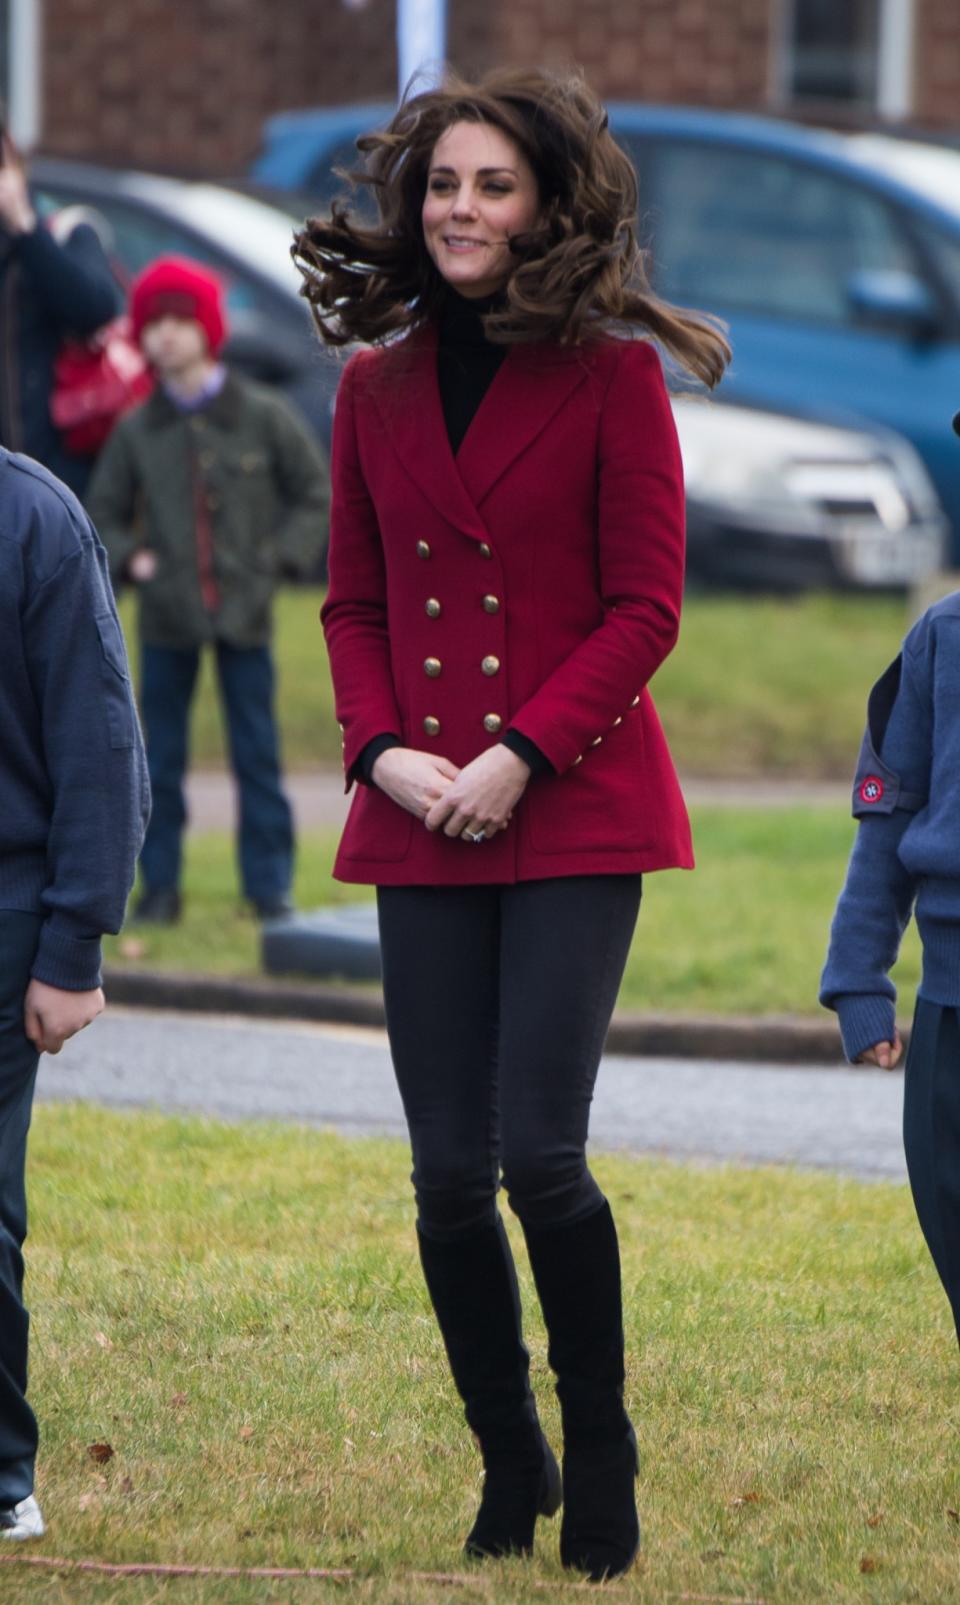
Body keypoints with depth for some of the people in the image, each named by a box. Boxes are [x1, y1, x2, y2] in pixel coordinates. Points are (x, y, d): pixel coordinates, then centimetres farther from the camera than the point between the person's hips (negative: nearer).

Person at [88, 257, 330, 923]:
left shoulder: (262, 416, 0)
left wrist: (278, 558, -3)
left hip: (244, 615, -2)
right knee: (161, 756, 5)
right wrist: (128, 557, -1)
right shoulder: (136, 430, 5)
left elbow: (317, 494, 7)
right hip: (166, 618, 2)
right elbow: (105, 510, 15)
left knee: (258, 754, 1)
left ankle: (270, 886, 7)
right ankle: (160, 885, 12)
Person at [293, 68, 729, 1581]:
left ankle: (601, 1455, 9)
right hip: (420, 825, 4)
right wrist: (383, 749, -3)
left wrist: (521, 755, -14)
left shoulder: (612, 378, -2)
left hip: (574, 815, -4)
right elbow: (354, 604, 14)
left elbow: (644, 608, -5)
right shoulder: (377, 387, 10)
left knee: (539, 1156, -12)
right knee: (448, 1174, 2)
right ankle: (508, 1467, 20)